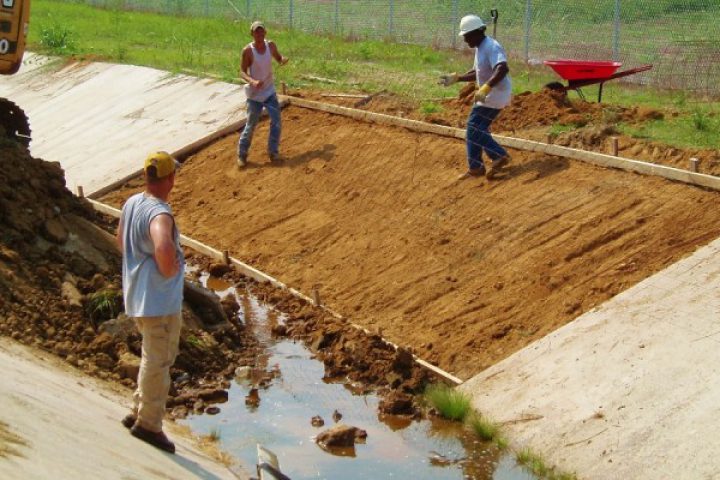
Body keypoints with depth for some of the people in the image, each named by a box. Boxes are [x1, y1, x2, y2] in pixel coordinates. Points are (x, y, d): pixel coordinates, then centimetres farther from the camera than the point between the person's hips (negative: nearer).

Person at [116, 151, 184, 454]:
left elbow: (121, 239, 21)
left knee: (153, 358, 24)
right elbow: (163, 248, -44)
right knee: (158, 361, 4)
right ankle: (149, 423, 14)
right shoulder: (159, 213, -24)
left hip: (137, 293, 9)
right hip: (160, 301, -9)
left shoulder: (131, 204, 4)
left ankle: (139, 413, 33)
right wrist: (169, 271, -24)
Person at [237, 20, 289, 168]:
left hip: (270, 91, 4)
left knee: (276, 122, 0)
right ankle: (242, 154, 16)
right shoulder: (248, 50, -18)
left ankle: (273, 152, 14)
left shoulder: (271, 45, -5)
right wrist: (252, 81, -35)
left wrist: (283, 60, -14)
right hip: (254, 94, -4)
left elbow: (278, 58, 11)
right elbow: (242, 72, -15)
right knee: (251, 126, 1)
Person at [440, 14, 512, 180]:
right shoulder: (480, 48, 13)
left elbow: (503, 69, -36)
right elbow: (477, 73, 24)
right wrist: (455, 78, 15)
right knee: (478, 128, 14)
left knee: (474, 128, -9)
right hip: (490, 94, 11)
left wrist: (485, 88, -44)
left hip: (495, 94, -11)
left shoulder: (491, 47, -21)